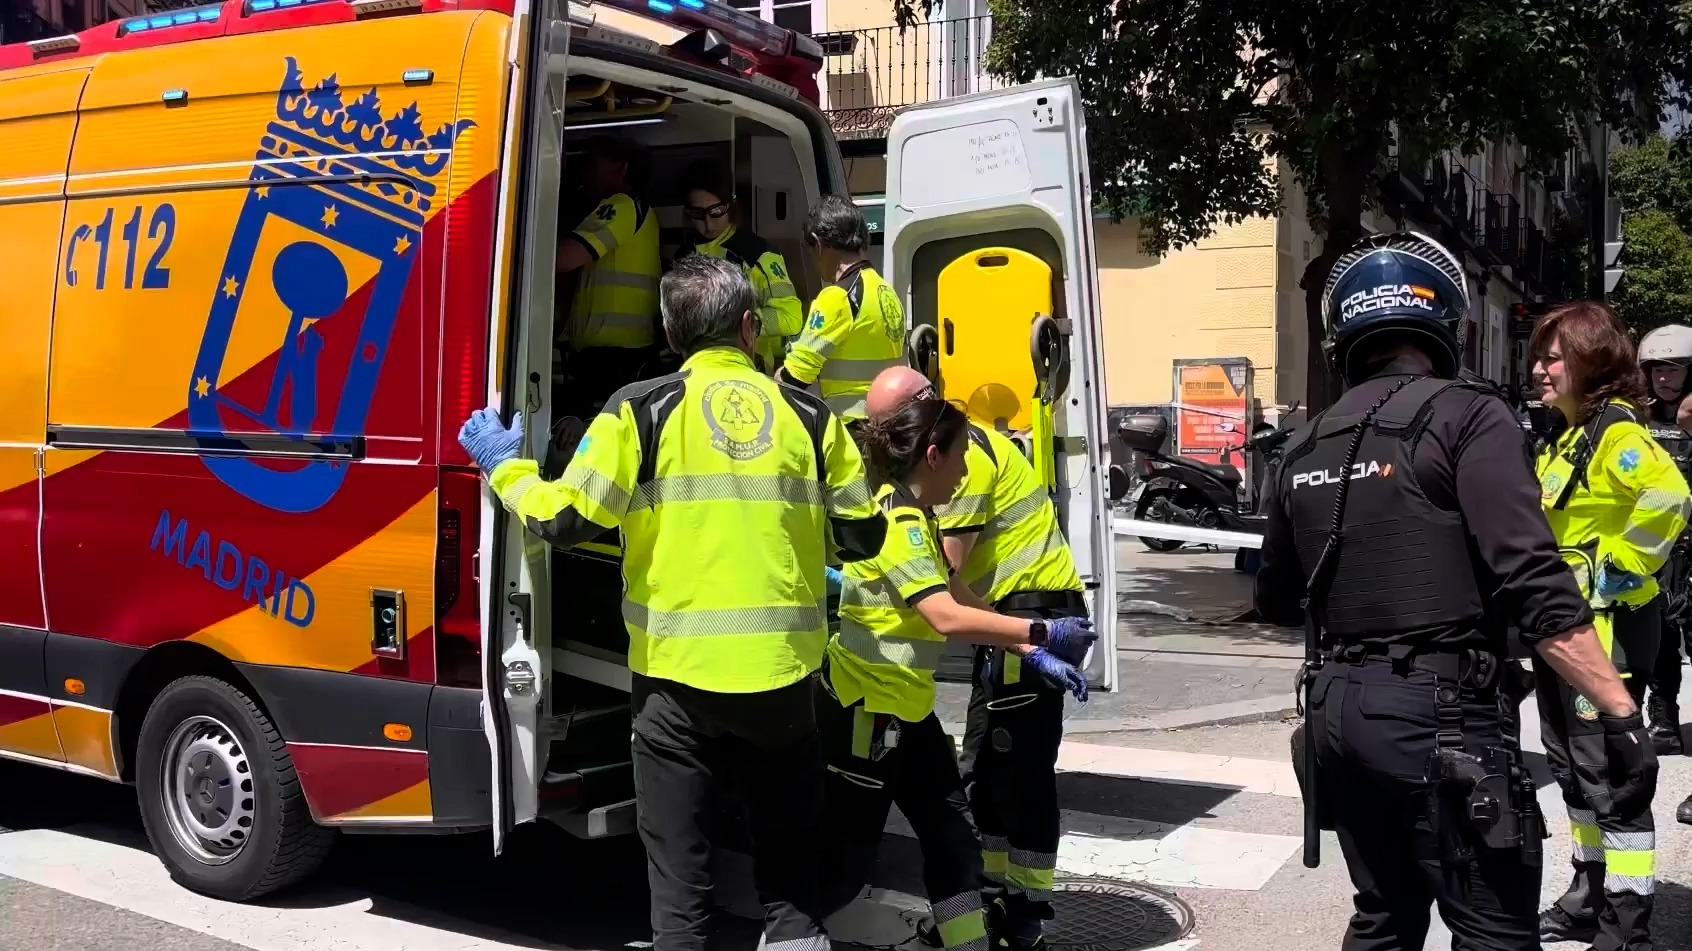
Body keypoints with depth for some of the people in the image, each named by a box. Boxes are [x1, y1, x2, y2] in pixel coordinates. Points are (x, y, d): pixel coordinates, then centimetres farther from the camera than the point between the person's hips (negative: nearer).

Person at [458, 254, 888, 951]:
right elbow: (862, 536, 7)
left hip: (678, 668, -2)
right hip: (781, 667, 2)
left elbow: (565, 520, -9)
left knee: (680, 867, 10)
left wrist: (504, 466, 10)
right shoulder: (809, 415, 2)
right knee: (787, 848, 19)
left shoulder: (642, 409, -5)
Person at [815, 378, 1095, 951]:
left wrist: (1032, 655, 3)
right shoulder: (898, 520, -21)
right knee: (849, 852, 2)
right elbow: (948, 617, -31)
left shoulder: (918, 517, 11)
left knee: (952, 838, 11)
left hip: (905, 705, 10)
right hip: (865, 704, -10)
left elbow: (963, 601, 11)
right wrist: (1044, 634, -27)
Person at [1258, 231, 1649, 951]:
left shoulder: (1304, 447, 10)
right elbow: (1536, 588, -18)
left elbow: (1275, 603, 21)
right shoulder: (1466, 417, -9)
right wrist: (1621, 710, -13)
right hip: (1439, 713, -7)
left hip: (1337, 710, 7)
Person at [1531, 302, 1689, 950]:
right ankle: (1590, 898, 32)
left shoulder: (1615, 431, -16)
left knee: (1611, 777, -3)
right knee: (1573, 770, 18)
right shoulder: (1566, 438, 14)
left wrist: (1617, 569, -24)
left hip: (1607, 626, -10)